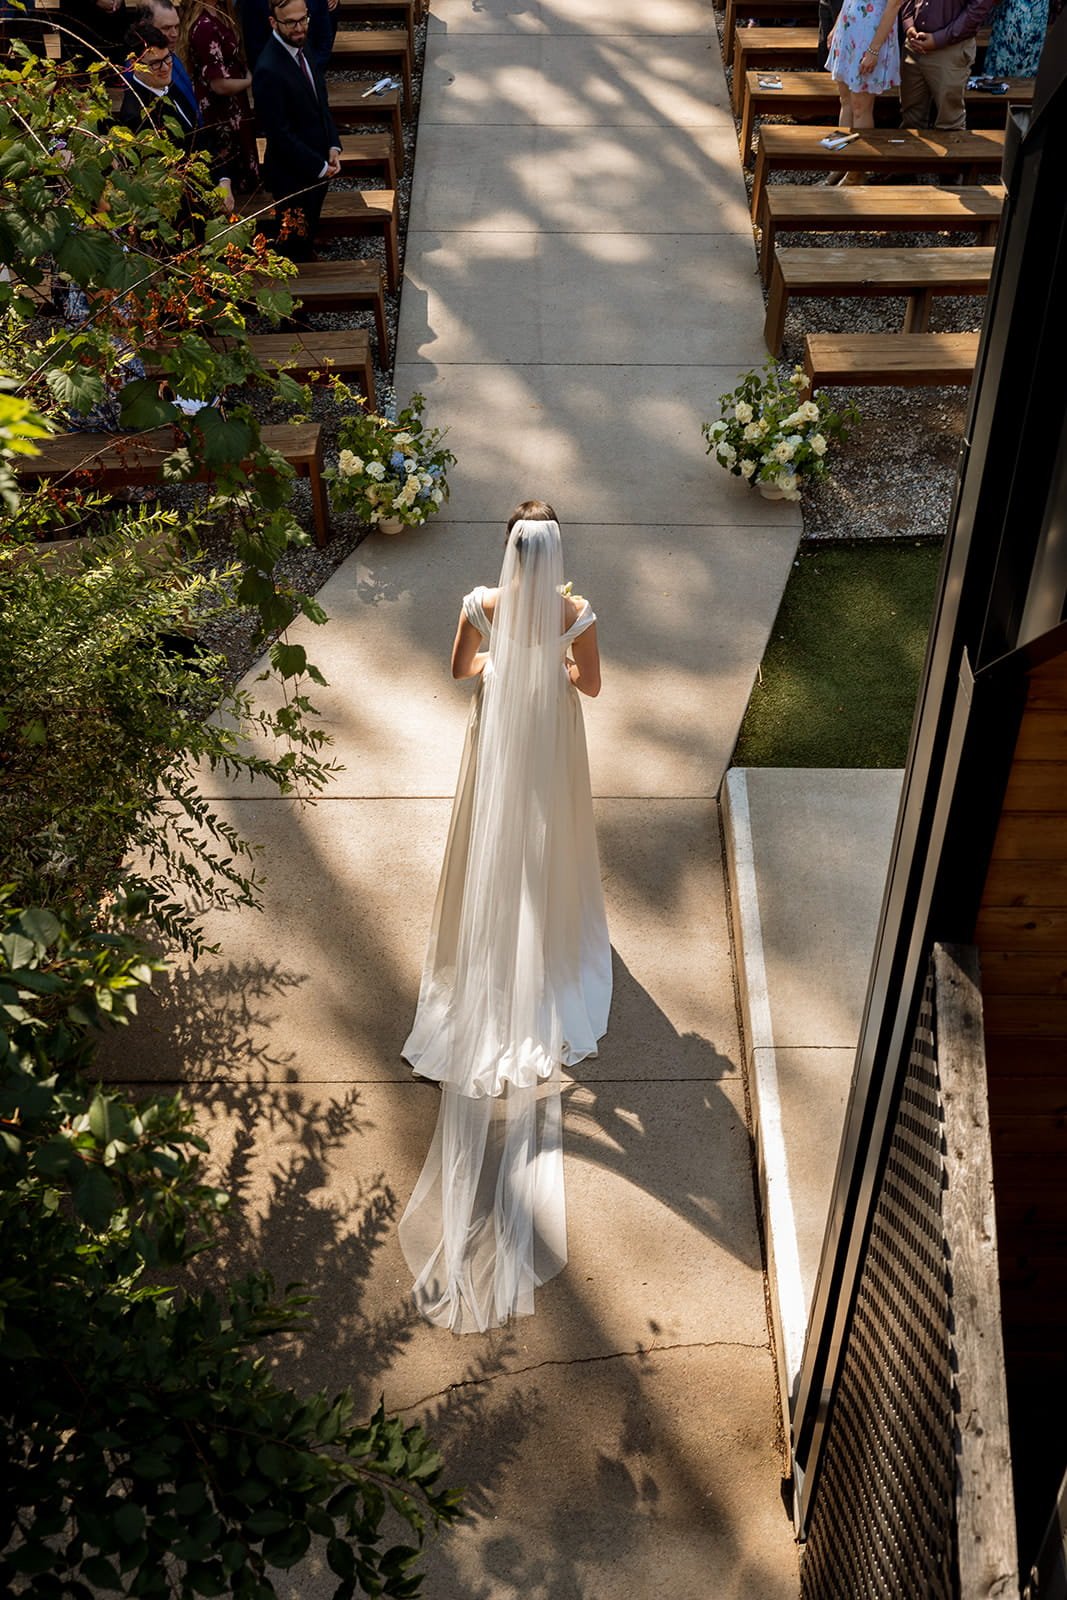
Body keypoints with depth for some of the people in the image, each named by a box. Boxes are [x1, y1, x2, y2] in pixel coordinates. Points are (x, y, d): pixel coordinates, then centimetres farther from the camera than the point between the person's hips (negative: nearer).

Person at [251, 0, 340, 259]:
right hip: (294, 176, -8)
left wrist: (333, 146, -1)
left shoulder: (300, 48, 1)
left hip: (318, 168, 8)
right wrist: (319, 167, -17)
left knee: (309, 235, 23)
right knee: (296, 243, 8)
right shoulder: (268, 71, -26)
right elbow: (279, 134, -24)